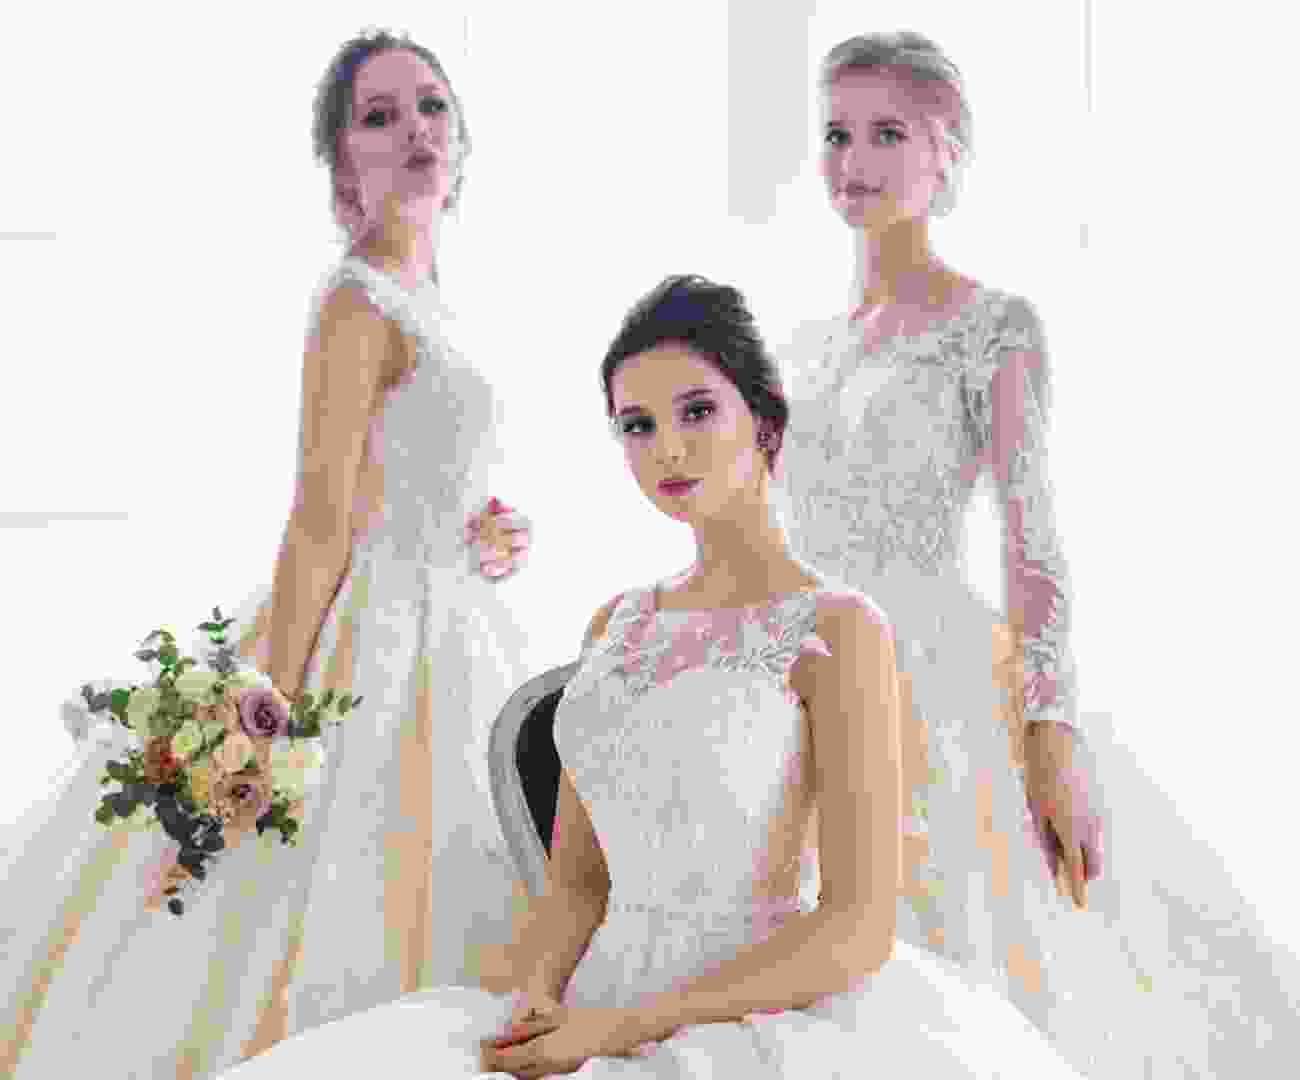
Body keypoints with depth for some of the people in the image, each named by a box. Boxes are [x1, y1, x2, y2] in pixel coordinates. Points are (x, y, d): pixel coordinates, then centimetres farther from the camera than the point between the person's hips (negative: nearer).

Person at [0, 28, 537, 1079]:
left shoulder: (423, 311, 14)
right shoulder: (361, 305, -13)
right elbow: (320, 522, -19)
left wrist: (491, 541, 6)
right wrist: (279, 715, -22)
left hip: (440, 638, 9)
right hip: (375, 639, -9)